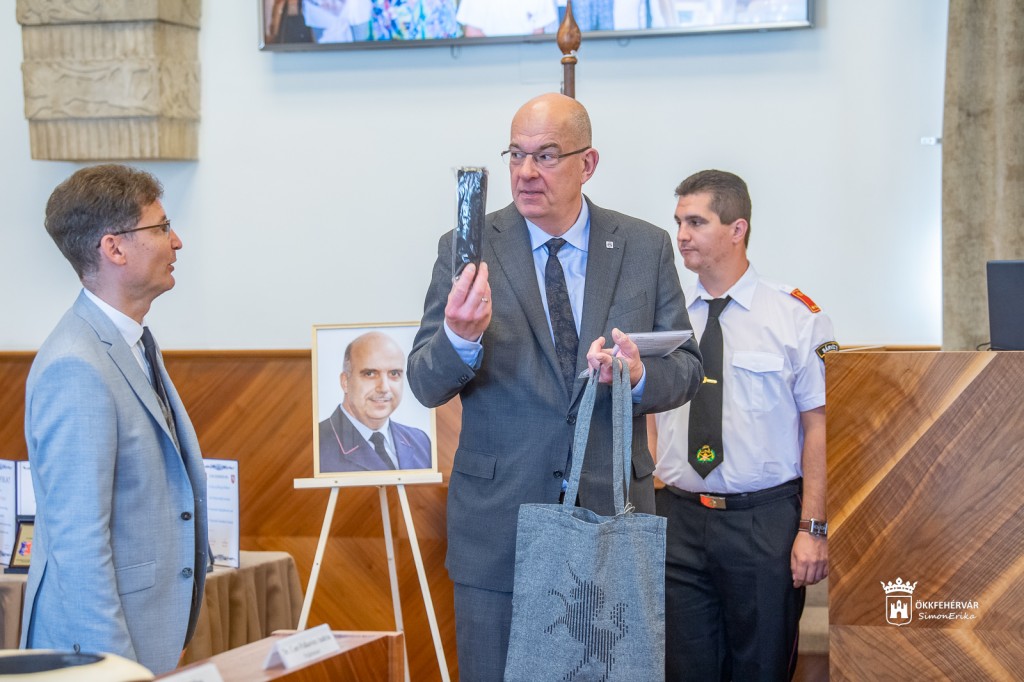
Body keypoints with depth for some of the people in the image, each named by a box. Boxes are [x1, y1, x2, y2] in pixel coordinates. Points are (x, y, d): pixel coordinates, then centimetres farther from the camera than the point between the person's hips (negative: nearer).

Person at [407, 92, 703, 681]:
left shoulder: (647, 248, 3)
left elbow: (687, 366, 6)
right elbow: (427, 385, -5)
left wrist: (641, 375, -17)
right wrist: (460, 338, -28)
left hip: (614, 512, 1)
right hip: (499, 520, -1)